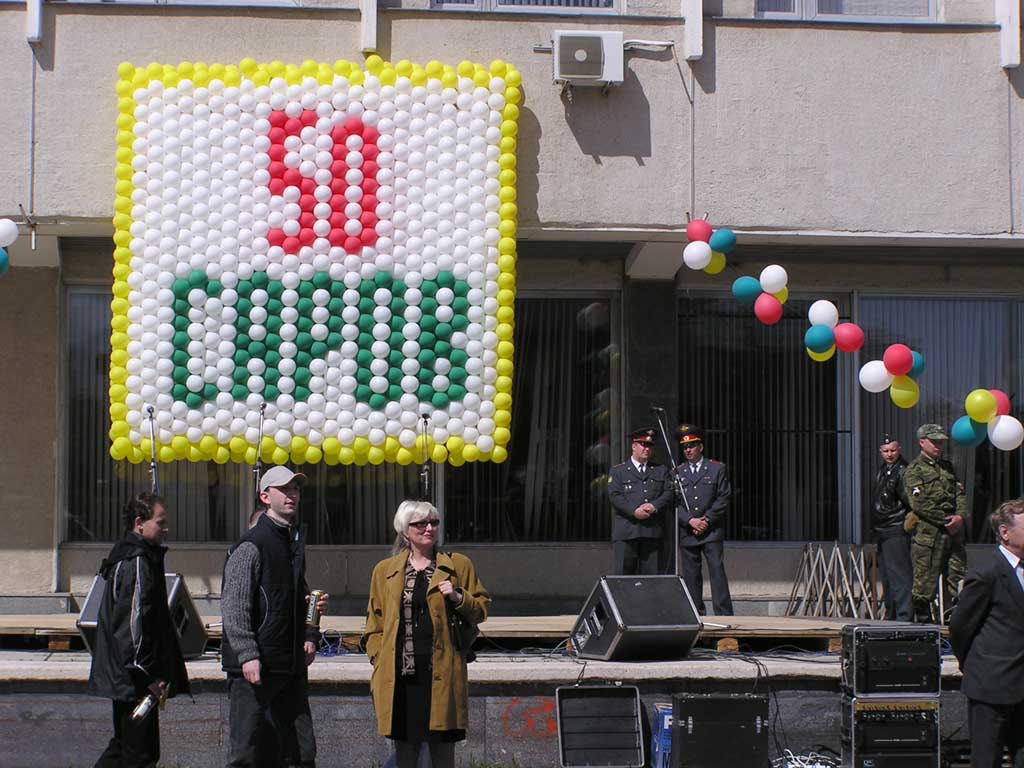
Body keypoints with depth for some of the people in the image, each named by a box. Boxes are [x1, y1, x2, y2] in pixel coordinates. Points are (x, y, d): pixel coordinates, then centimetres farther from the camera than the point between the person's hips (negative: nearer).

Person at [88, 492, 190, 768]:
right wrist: (149, 676, -20)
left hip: (123, 679, 11)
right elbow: (133, 623, -21)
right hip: (136, 682, -11)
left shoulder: (125, 557, 17)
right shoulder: (137, 562, -16)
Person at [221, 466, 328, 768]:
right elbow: (233, 606, -15)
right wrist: (247, 655, -22)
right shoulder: (251, 545, -9)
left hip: (291, 664, 8)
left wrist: (309, 635, 14)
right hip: (255, 666, -8)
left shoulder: (296, 541, 17)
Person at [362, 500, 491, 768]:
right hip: (400, 674, 1)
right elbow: (375, 623, 13)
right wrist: (378, 660, 2)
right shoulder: (384, 570, 11)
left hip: (441, 674, -1)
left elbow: (481, 609, 11)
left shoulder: (458, 565, 8)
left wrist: (458, 598, -7)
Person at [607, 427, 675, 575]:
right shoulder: (618, 471, 10)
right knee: (624, 572, -6)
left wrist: (654, 506, -11)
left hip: (652, 533, 3)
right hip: (626, 532, -2)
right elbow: (614, 496, -3)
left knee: (650, 574, 1)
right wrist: (634, 510, -17)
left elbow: (669, 493, 8)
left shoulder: (661, 470, 20)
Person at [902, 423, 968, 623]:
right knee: (925, 581, -3)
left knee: (957, 576, 4)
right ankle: (923, 620, 5)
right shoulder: (914, 469, -2)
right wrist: (946, 520, -13)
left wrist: (960, 516, -5)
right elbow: (919, 503, -12)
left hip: (953, 532, 6)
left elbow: (960, 494, 15)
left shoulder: (948, 467, 21)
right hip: (928, 533, -6)